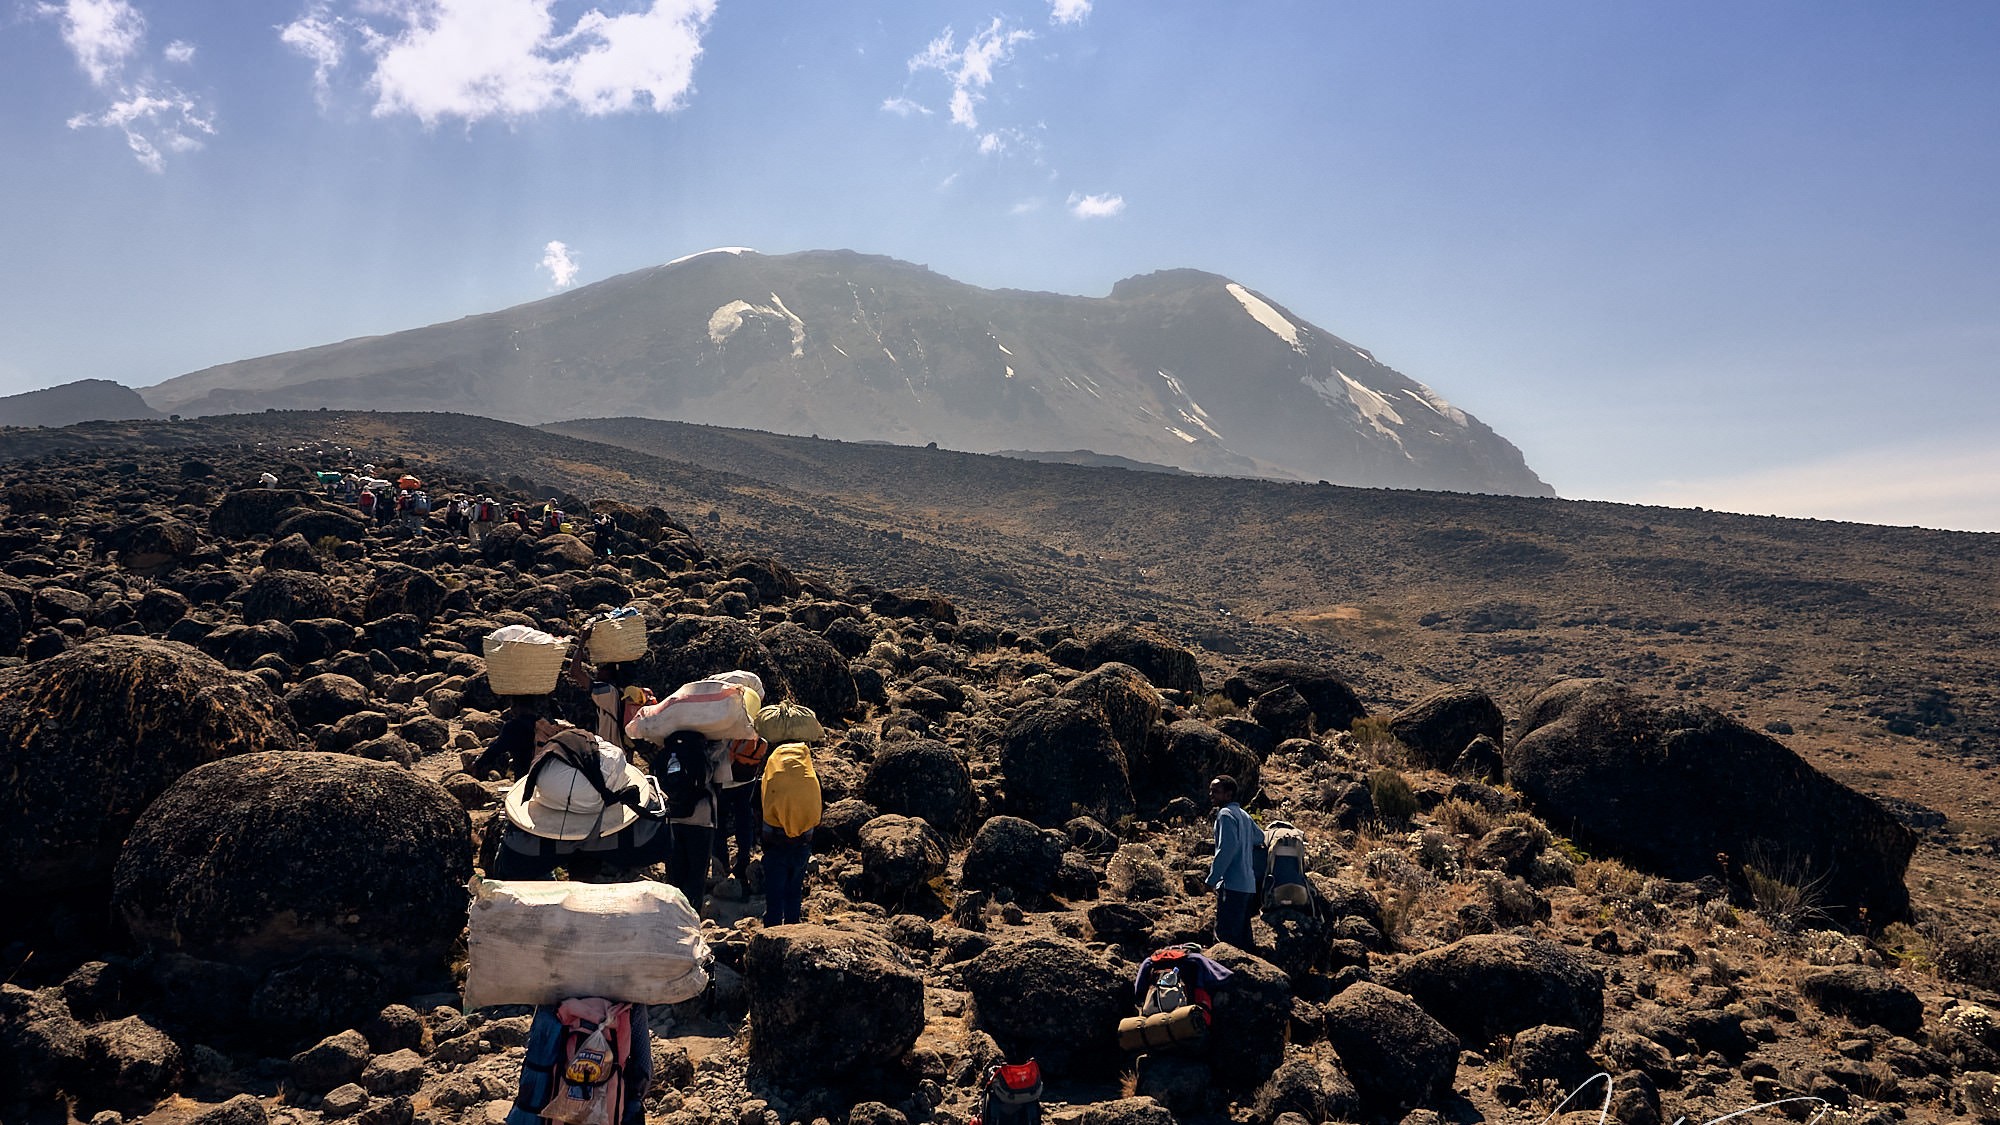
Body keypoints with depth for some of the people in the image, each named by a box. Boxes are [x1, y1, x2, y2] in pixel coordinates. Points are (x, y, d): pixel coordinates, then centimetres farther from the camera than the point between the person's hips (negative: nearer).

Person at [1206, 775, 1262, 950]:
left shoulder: (1225, 814, -9)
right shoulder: (1244, 815, 17)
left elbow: (1228, 847, -18)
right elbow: (1259, 837, 31)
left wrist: (1212, 879, -14)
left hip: (1232, 885, -9)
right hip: (1249, 886, 9)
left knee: (1225, 937, -11)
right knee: (1243, 937, 13)